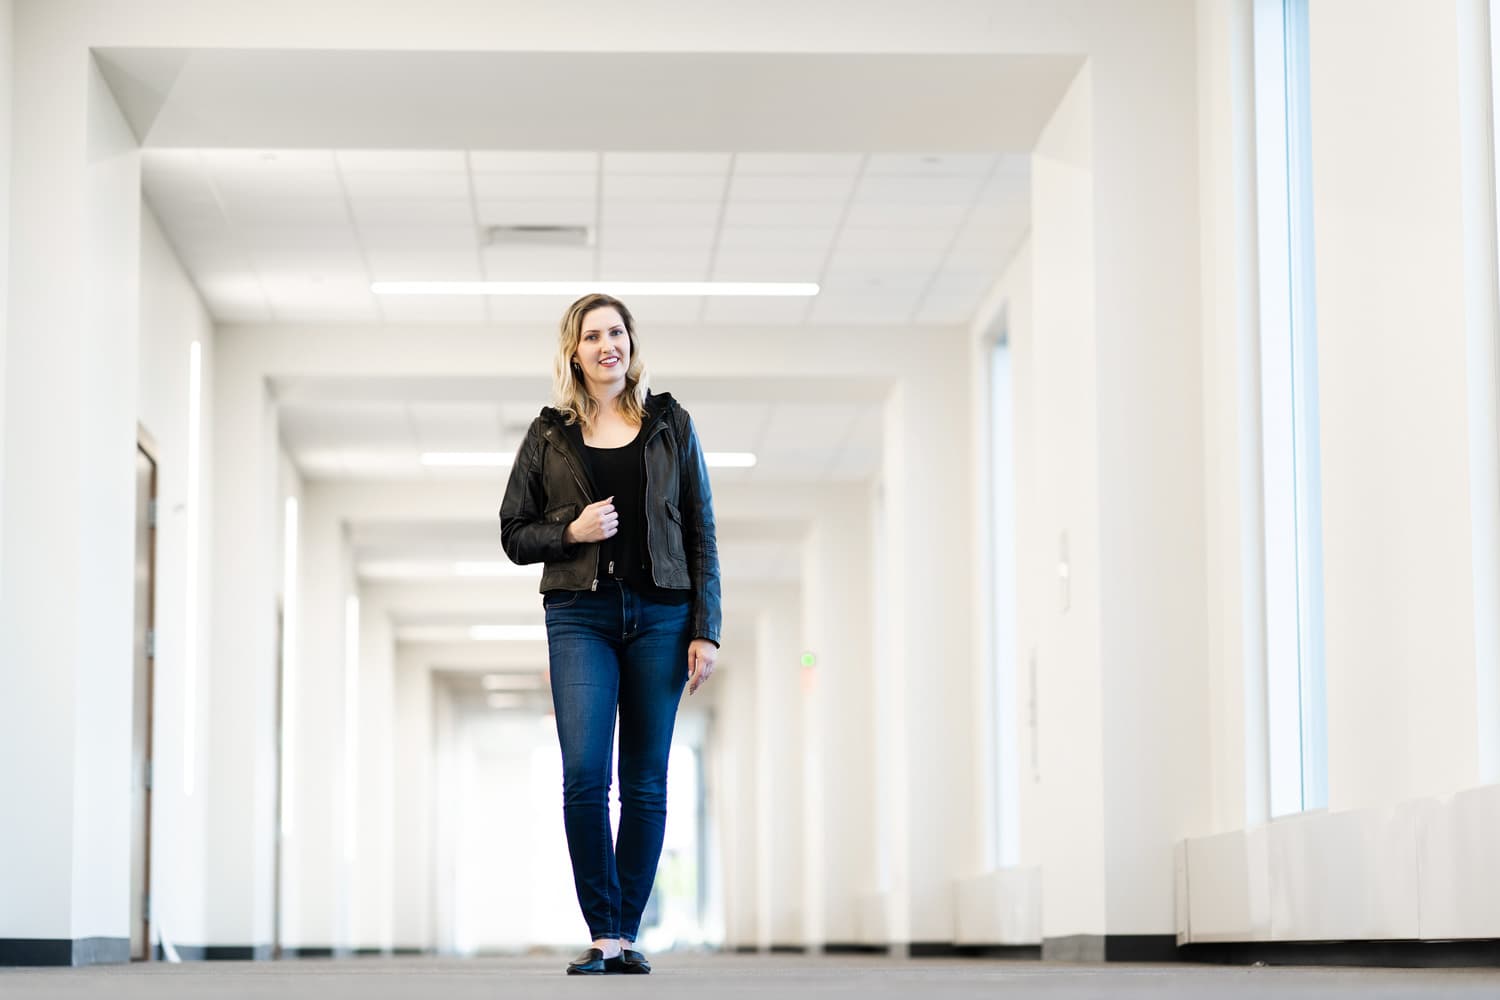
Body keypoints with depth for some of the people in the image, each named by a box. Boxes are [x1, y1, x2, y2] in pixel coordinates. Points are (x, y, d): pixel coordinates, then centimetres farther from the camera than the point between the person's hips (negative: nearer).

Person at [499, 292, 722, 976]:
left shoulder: (671, 426, 9)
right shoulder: (550, 434, 8)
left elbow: (702, 535, 7)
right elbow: (514, 534, 12)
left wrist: (706, 631, -1)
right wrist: (570, 532, -8)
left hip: (660, 617, 1)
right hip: (580, 616, 0)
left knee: (646, 784, 1)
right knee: (584, 777, -13)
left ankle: (627, 933, 8)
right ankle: (602, 934, -7)